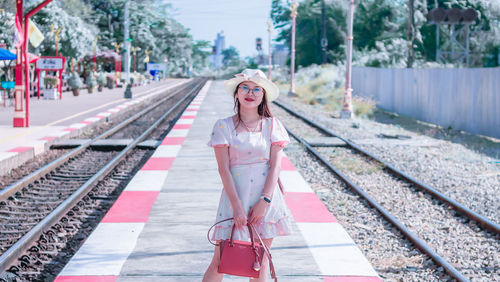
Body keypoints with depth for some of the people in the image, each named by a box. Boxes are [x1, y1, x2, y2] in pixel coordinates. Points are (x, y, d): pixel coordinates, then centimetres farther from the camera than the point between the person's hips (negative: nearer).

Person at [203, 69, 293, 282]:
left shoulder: (272, 125, 5)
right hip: (235, 196, -2)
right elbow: (224, 169, -5)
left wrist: (265, 200, -11)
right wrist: (237, 206, -13)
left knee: (260, 260, 8)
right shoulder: (224, 126, -1)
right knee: (220, 262, -2)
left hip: (267, 198, 2)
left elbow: (275, 165, -1)